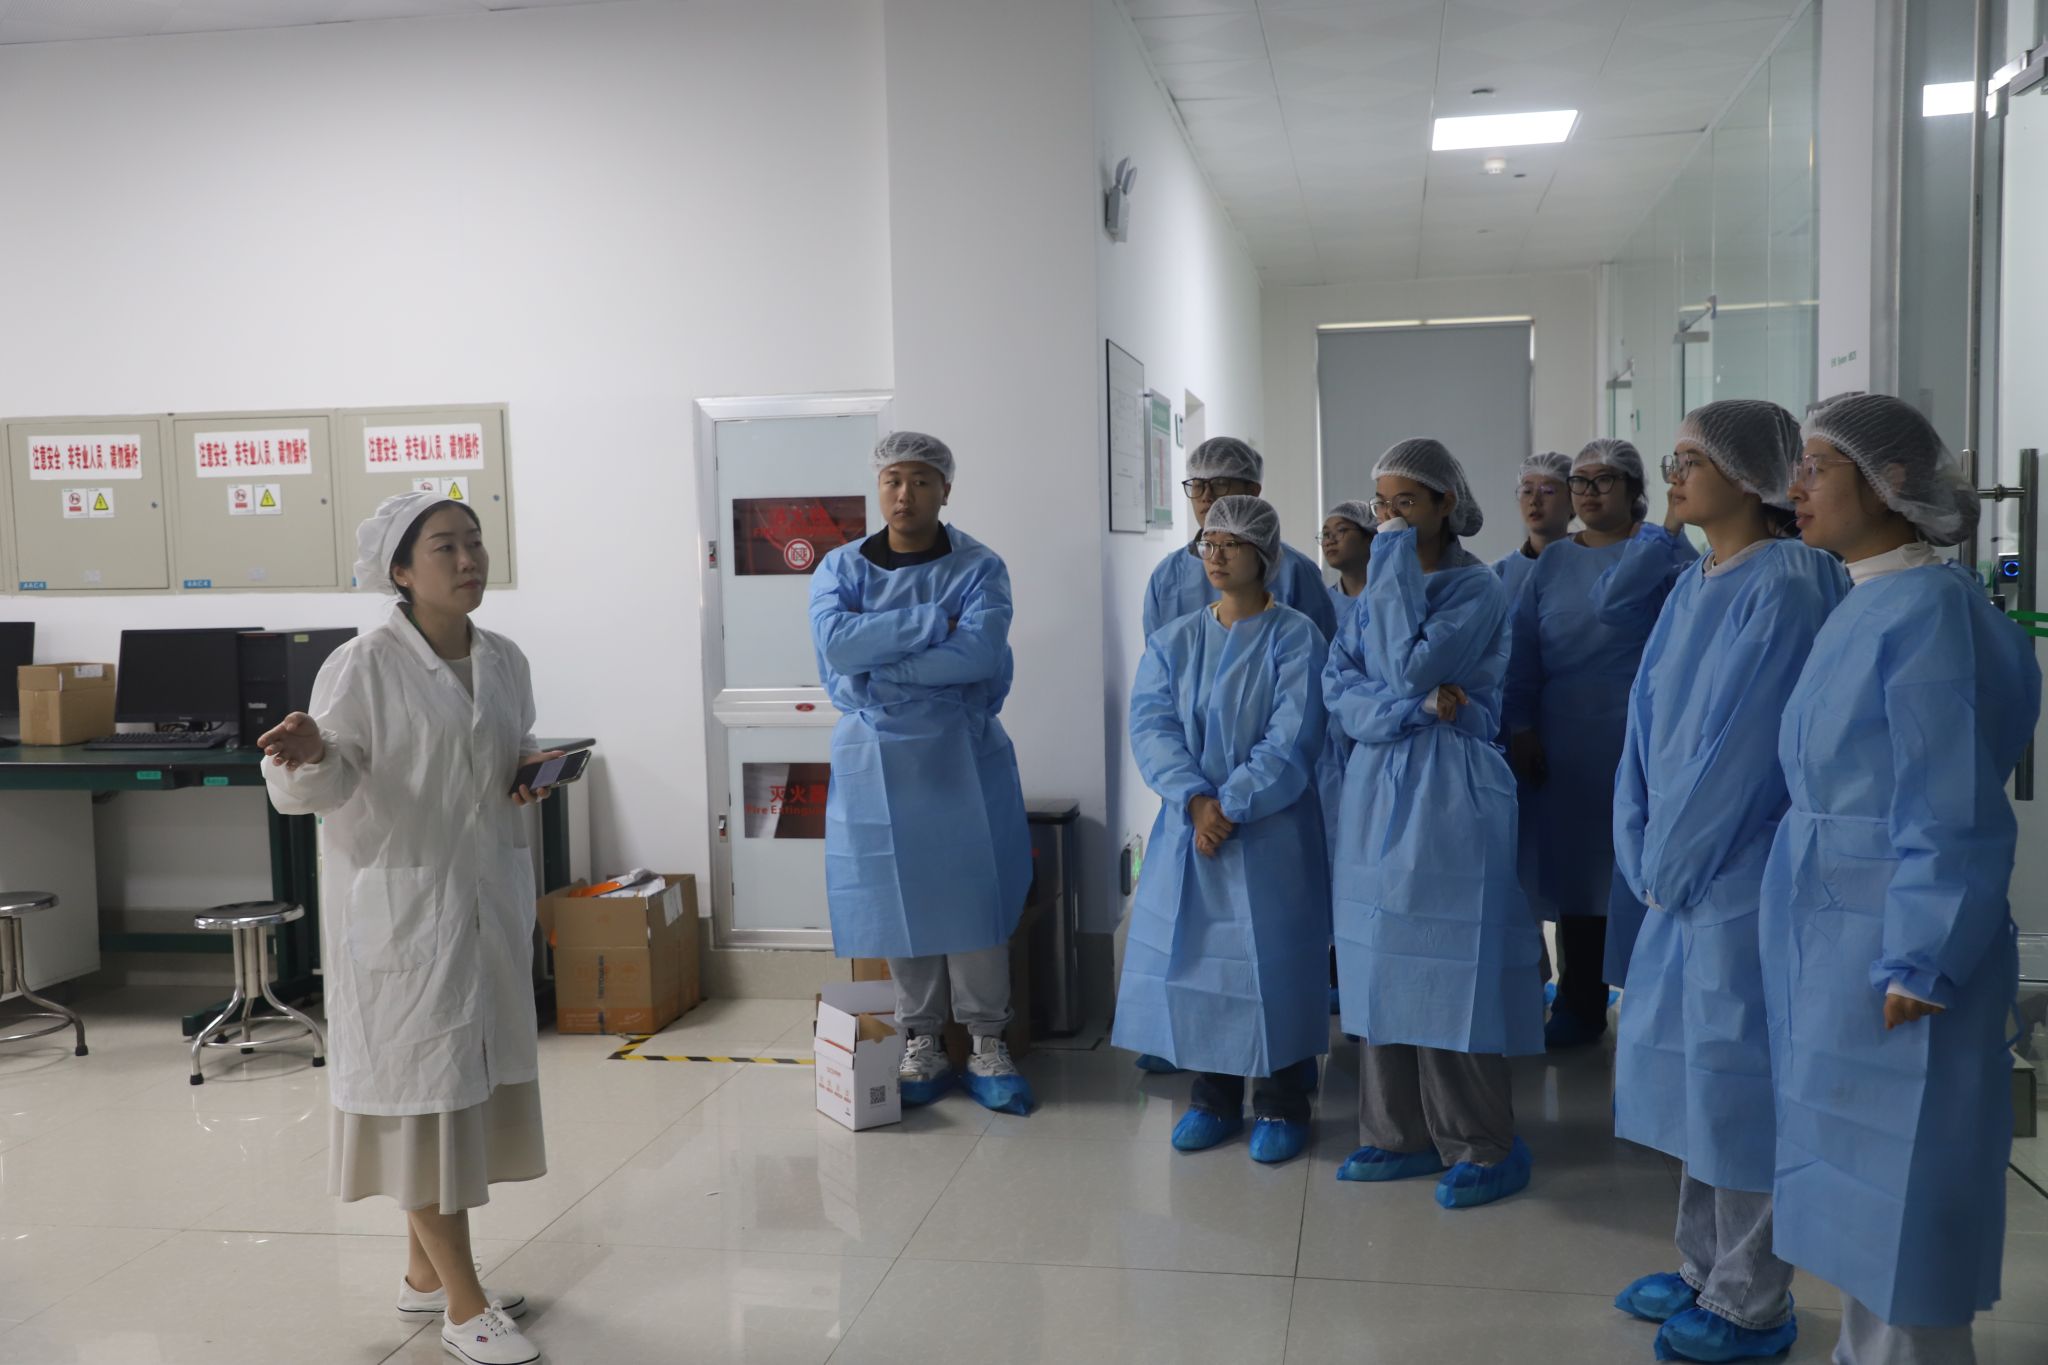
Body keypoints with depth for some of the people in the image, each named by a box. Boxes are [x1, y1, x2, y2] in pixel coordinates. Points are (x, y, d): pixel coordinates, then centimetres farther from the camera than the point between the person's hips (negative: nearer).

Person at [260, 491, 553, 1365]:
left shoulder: (505, 662, 7)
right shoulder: (362, 667, -12)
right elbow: (321, 787, -11)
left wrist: (531, 770, 0)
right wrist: (310, 757, -33)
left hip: (490, 897, 7)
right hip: (400, 902, -7)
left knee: (473, 1079, 12)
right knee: (426, 1086, -4)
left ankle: (426, 1272, 29)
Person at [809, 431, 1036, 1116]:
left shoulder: (978, 567, -1)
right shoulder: (841, 567, 4)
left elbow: (979, 652, -19)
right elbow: (836, 643, -15)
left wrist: (879, 668, -16)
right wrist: (935, 621, -17)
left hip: (962, 752, -1)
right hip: (876, 757, 2)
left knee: (971, 894, 0)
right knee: (897, 898, 5)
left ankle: (987, 1044, 11)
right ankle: (922, 1044, 17)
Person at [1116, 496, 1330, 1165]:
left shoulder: (1295, 638, -5)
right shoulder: (1173, 643, 8)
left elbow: (1291, 740, -13)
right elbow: (1151, 727, -3)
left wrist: (1230, 808, -19)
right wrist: (1195, 801, -18)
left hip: (1270, 831, -4)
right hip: (1187, 827, 4)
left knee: (1271, 959, 1)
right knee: (1194, 955, 7)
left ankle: (1281, 1105, 17)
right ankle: (1213, 1098, 23)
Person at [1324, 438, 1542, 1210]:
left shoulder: (1478, 590, -6)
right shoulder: (1375, 589, 13)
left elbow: (1409, 667, -19)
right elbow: (1337, 688, 4)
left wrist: (1395, 569, -13)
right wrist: (1414, 708, -13)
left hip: (1450, 796, -6)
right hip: (1376, 790, 6)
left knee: (1449, 971, -4)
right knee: (1381, 966, 8)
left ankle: (1482, 1147, 8)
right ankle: (1400, 1136, 18)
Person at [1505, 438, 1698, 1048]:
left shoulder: (1664, 549, 0)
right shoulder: (1553, 561, 14)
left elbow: (1612, 603, -20)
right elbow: (1523, 648, 8)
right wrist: (1520, 725, 0)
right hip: (1564, 748, 5)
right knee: (1574, 868, 10)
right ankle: (1580, 1006, 21)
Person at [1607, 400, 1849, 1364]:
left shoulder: (1786, 586, -16)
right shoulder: (1692, 587, 11)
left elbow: (1742, 743, -19)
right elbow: (1649, 722, 11)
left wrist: (1670, 858, -12)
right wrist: (1645, 850, 3)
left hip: (1744, 869, -8)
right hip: (1684, 869, 8)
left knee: (1737, 1070, 1)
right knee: (1686, 1060, 15)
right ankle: (1706, 1270, 30)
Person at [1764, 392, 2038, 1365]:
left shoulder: (1928, 610, -17)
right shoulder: (1860, 608, 10)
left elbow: (1950, 812, -19)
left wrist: (1916, 966, -19)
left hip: (1889, 948, -9)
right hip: (1830, 939, 9)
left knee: (1898, 1184, 2)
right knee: (1855, 1178, 18)